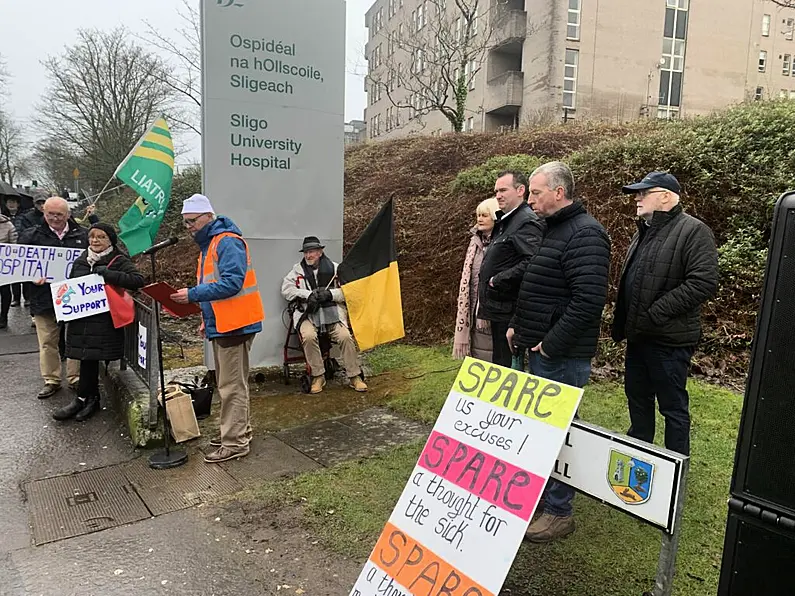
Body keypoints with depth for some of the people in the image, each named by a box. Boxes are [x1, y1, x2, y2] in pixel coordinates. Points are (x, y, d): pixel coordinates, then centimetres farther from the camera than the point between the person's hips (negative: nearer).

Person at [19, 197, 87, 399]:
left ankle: (76, 378, 22)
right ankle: (51, 380, 22)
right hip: (44, 298, 0)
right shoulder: (31, 236, 3)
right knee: (47, 343, 8)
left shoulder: (83, 235, 5)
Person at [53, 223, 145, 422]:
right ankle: (92, 400, 20)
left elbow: (138, 280, -18)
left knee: (89, 358, -4)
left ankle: (81, 399, 12)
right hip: (81, 319, 5)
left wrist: (107, 273, -22)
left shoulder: (119, 261, -4)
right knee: (88, 358, 7)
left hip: (104, 321, -5)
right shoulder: (81, 261, 13)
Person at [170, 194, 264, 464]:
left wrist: (192, 294, -25)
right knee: (228, 382, 18)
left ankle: (235, 442, 5)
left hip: (234, 325, -10)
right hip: (221, 324, 10)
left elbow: (231, 283, -26)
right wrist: (207, 320, 18)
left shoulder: (227, 242, -15)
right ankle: (239, 430, 30)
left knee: (232, 386, -4)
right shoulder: (208, 243, 17)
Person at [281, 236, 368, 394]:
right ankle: (318, 376, -13)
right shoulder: (297, 270, 12)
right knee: (308, 336, -30)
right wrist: (309, 295, -11)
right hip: (307, 313, 0)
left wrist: (330, 293, -14)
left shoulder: (334, 268, 9)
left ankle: (354, 376, -6)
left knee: (345, 336, -23)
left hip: (332, 312, 0)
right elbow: (286, 289, 1)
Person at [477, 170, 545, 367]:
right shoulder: (505, 221, 16)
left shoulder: (527, 222, -16)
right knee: (499, 361, 19)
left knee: (507, 364, -1)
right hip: (499, 308, 10)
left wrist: (499, 280, -20)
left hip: (510, 311, -10)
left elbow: (532, 262, -30)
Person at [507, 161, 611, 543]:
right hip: (540, 348, 10)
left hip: (562, 355, -10)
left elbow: (588, 300, -25)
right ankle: (538, 493, 34)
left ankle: (559, 512, 15)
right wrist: (517, 325, 15)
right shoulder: (550, 229, 15)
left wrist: (551, 344, -21)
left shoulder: (584, 234, -17)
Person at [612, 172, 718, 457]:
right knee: (637, 396, 19)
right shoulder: (644, 231, 15)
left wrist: (654, 313, -21)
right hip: (639, 335, 9)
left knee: (673, 405, 4)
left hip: (669, 338, -9)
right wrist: (623, 322, 11)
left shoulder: (694, 231, -13)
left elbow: (704, 283, -22)